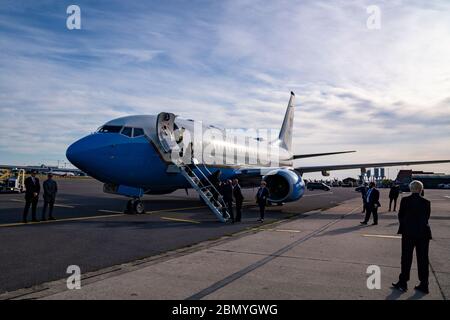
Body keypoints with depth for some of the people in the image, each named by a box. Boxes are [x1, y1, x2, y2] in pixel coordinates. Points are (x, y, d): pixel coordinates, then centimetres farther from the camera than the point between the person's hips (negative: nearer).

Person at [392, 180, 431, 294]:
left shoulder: (405, 200, -8)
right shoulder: (426, 202, -2)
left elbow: (400, 216, -1)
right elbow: (427, 217, 4)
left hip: (408, 233, -2)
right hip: (423, 233, 2)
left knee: (406, 258, 6)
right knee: (423, 259, 11)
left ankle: (403, 283, 13)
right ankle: (424, 285, 18)